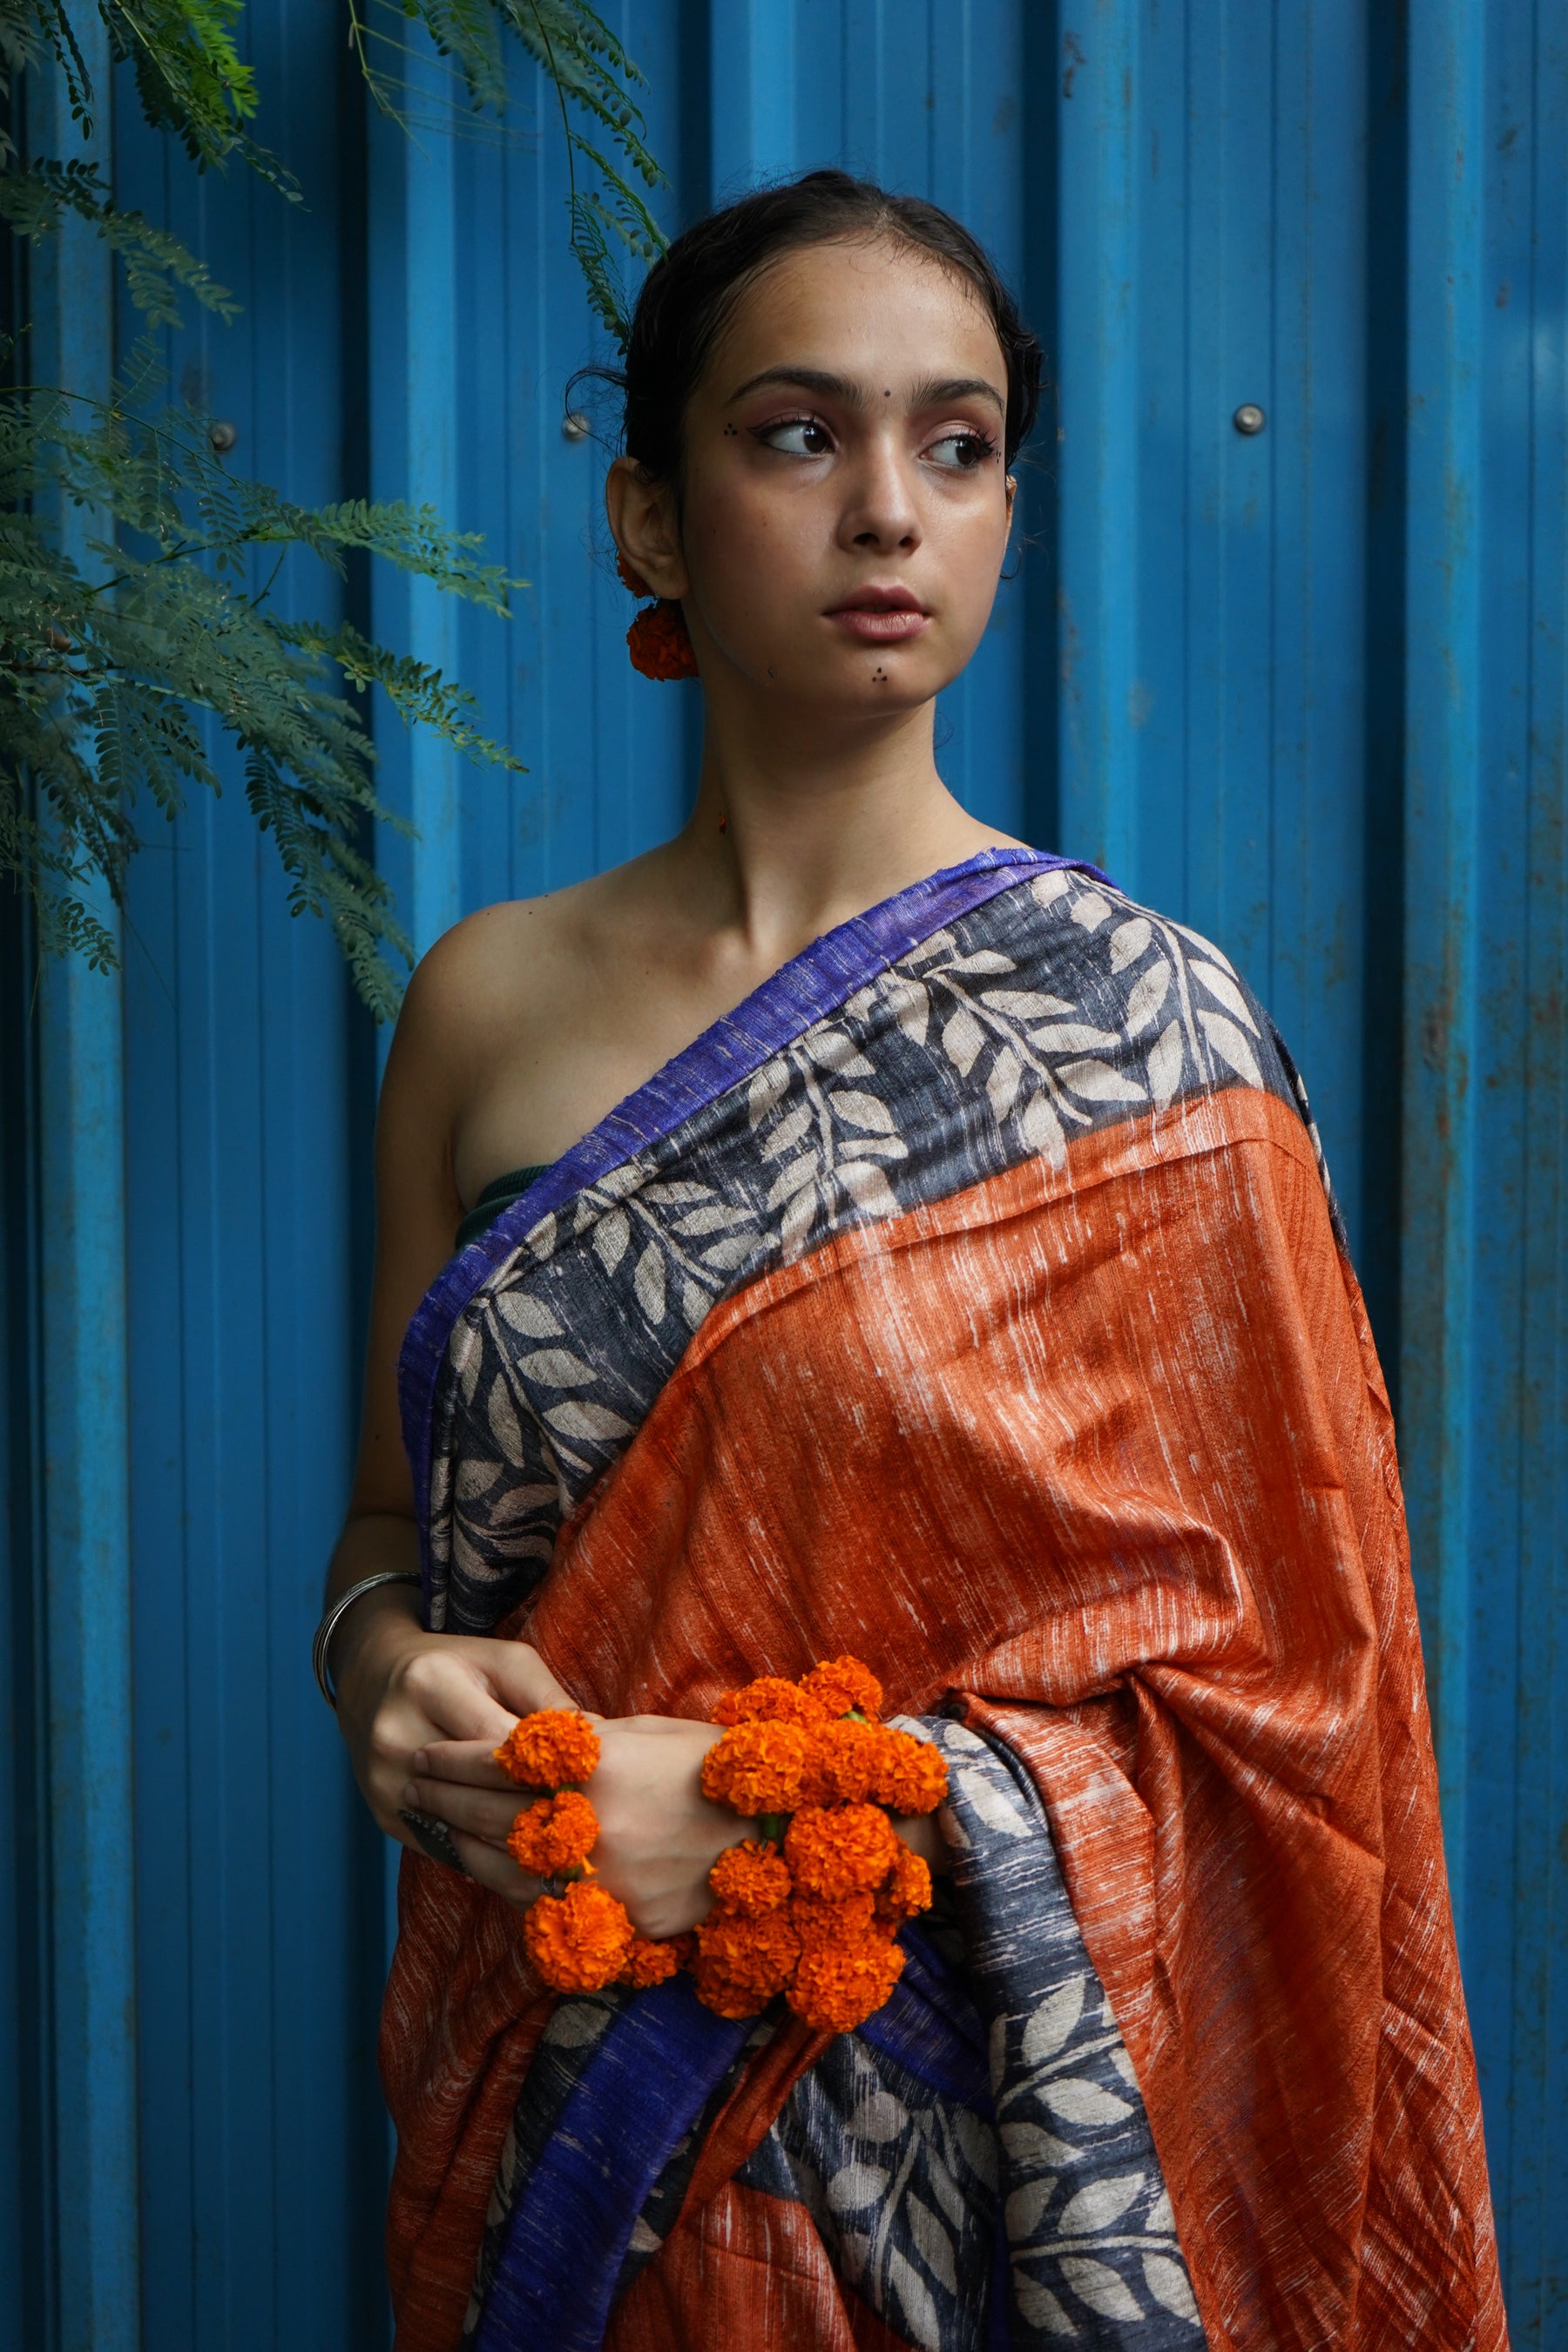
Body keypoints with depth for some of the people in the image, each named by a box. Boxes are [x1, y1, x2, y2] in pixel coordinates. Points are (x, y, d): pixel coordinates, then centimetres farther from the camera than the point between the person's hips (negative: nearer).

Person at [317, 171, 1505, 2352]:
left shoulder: (1135, 1026, -10)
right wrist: (390, 1670, -13)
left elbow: (1264, 1661, -9)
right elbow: (393, 1517, 9)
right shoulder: (488, 999, 1)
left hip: (943, 2115, -3)